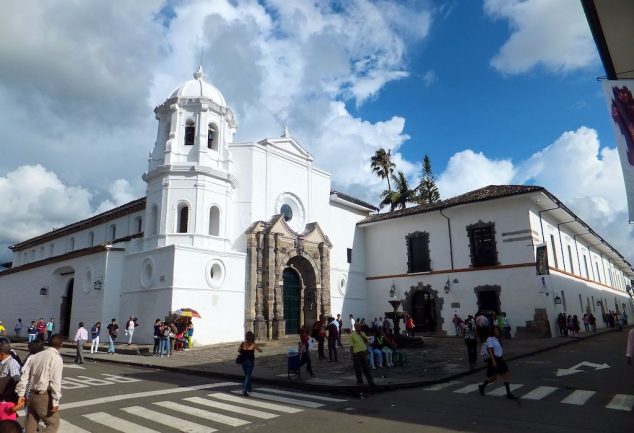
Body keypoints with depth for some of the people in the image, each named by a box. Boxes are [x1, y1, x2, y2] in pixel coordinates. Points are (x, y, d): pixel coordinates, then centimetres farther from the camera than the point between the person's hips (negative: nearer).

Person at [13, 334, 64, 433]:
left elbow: (25, 375, 8)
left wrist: (21, 395, 13)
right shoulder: (56, 358, -13)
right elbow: (55, 382, -17)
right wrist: (55, 402, -14)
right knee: (53, 424, 5)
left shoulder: (37, 355, 8)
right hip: (44, 397, -7)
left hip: (32, 395, 7)